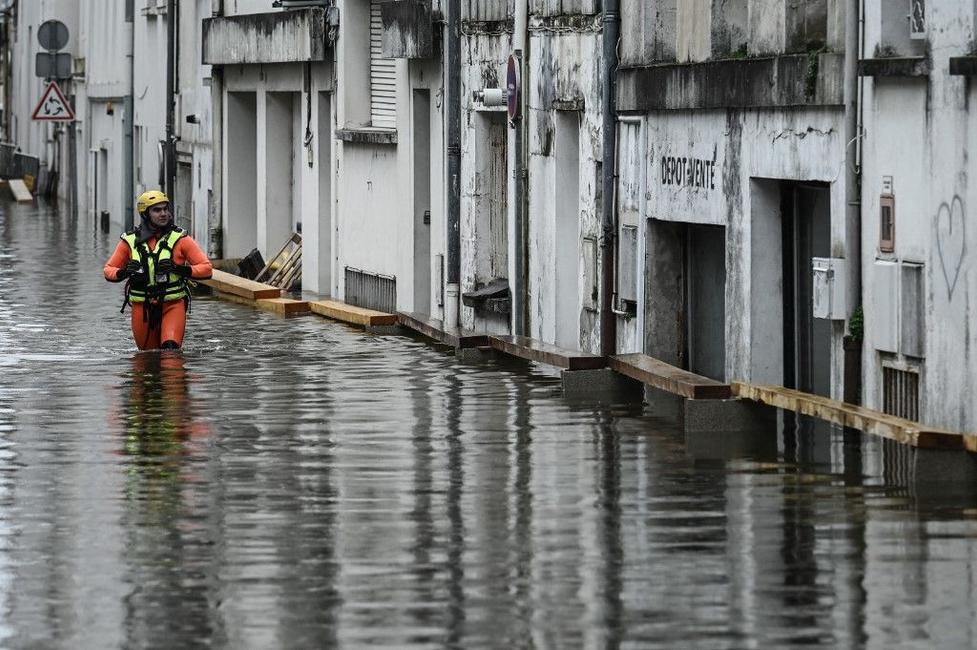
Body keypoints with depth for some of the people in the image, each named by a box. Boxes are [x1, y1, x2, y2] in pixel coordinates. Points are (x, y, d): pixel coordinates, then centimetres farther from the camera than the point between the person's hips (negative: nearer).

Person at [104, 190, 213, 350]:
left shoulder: (180, 239, -3)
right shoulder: (130, 241, 2)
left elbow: (206, 269, -4)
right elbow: (109, 270, 10)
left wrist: (178, 269, -20)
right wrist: (124, 272, -13)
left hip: (173, 305, -2)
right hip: (142, 307, 2)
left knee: (170, 348, -23)